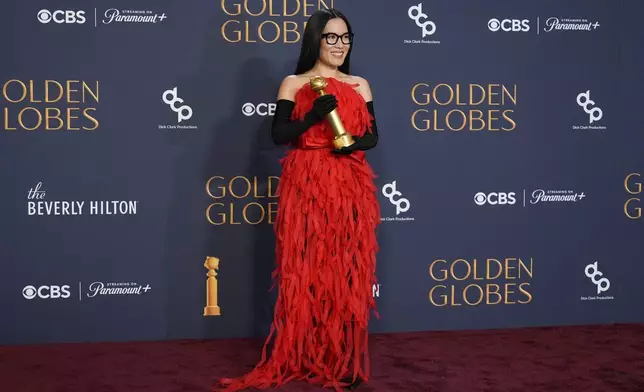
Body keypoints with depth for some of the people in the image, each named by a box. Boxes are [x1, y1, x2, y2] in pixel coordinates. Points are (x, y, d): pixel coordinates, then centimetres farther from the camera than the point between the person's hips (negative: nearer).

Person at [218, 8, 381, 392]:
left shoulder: (360, 85, 13)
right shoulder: (294, 84, 5)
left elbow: (373, 135, 11)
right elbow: (278, 133, -2)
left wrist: (354, 143, -10)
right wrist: (312, 117, -17)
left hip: (350, 189, 2)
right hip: (305, 187, -2)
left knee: (349, 270, 0)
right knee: (304, 270, -3)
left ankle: (346, 360, 8)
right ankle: (300, 357, 6)